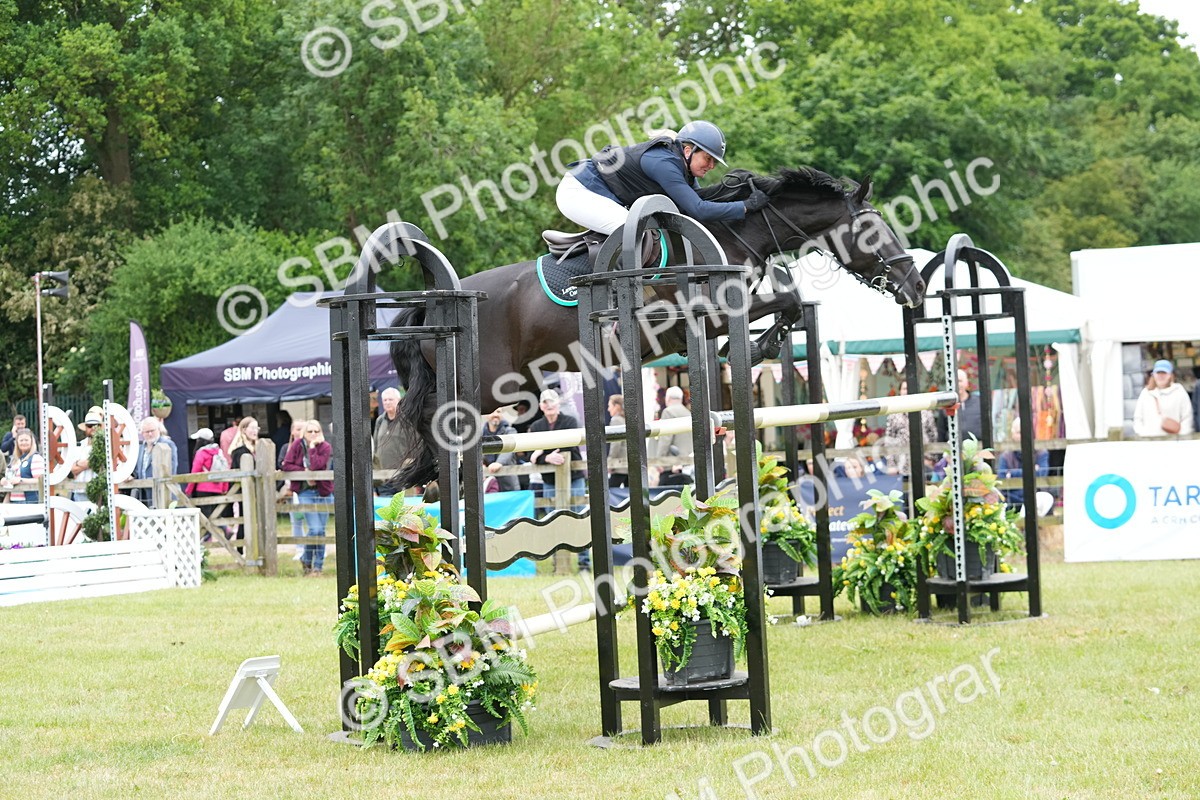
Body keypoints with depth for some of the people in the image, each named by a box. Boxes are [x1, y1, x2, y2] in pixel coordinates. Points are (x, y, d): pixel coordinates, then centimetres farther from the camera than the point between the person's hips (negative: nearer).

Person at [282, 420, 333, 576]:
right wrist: (305, 472, -13)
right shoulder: (297, 445, 1)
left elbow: (315, 465, -19)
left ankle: (318, 566, 16)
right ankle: (306, 560, 10)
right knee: (315, 529, -13)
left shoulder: (325, 447, -4)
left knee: (320, 530, 5)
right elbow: (287, 465, -5)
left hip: (323, 492, 1)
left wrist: (312, 447, -13)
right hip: (305, 492, -1)